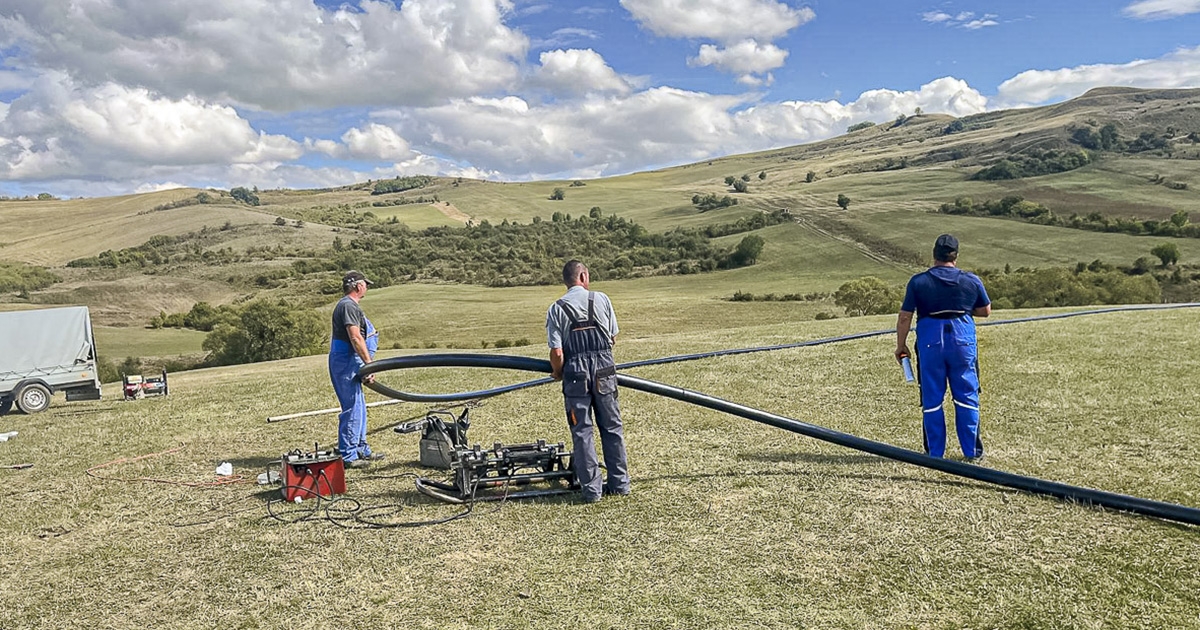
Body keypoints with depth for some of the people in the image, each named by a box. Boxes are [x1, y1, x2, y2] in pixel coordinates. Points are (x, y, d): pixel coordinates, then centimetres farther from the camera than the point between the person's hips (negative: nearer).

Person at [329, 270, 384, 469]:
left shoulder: (348, 304, 20)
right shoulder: (349, 306, -15)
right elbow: (355, 337, -23)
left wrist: (366, 364, 24)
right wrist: (369, 364, -23)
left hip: (349, 363, 11)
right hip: (346, 362, -11)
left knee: (358, 408, 17)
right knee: (352, 409, -8)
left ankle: (362, 450, 26)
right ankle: (347, 456, -4)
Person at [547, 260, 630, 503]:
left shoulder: (557, 308, -1)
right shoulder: (601, 299, 3)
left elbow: (557, 352, -6)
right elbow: (613, 337, 9)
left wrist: (557, 373, 13)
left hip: (576, 373, -1)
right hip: (604, 369, 1)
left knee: (582, 431, 6)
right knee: (612, 427, 13)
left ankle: (591, 489, 9)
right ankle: (619, 483, 19)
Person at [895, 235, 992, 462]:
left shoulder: (918, 281, -4)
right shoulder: (972, 281, 1)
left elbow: (905, 317, -3)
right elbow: (985, 311, 13)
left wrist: (901, 346, 7)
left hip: (930, 342, -1)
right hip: (963, 341, 1)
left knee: (932, 399, 8)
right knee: (966, 396, 11)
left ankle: (934, 453, 13)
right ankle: (972, 451, 15)